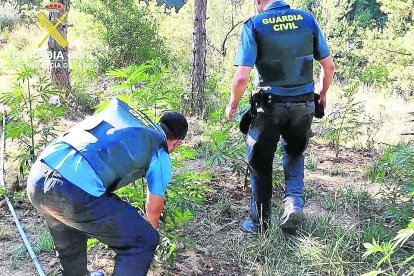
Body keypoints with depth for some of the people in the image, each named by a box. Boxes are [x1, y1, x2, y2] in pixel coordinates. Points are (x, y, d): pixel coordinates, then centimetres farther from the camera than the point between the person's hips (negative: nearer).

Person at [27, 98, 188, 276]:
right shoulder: (160, 155, 10)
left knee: (69, 244, 35)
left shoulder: (123, 113, 26)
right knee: (143, 241, 11)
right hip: (76, 194, -8)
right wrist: (150, 224, 49)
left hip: (36, 178, 8)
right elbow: (154, 209, 24)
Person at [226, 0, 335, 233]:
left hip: (269, 106, -3)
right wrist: (322, 92, 22)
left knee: (260, 162, 14)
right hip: (304, 104, 3)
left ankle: (260, 221, 24)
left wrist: (233, 104, 0)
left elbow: (242, 77, -16)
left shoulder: (254, 25, -9)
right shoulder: (307, 19, 1)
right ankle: (295, 201, 8)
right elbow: (329, 66, 5)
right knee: (294, 153, 27)